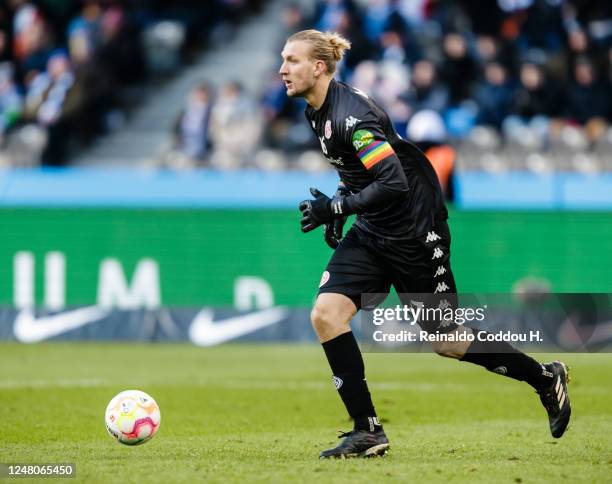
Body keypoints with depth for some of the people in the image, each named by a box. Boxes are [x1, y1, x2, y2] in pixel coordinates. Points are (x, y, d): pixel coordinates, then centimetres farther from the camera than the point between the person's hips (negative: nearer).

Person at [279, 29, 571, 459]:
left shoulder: (350, 115, -25)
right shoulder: (316, 111, 4)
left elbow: (393, 185, -31)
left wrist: (334, 208, -26)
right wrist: (340, 205, 9)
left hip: (415, 231, -9)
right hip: (373, 233, 9)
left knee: (445, 340, 3)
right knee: (326, 314, -9)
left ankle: (547, 379, 24)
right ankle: (368, 432, -4)